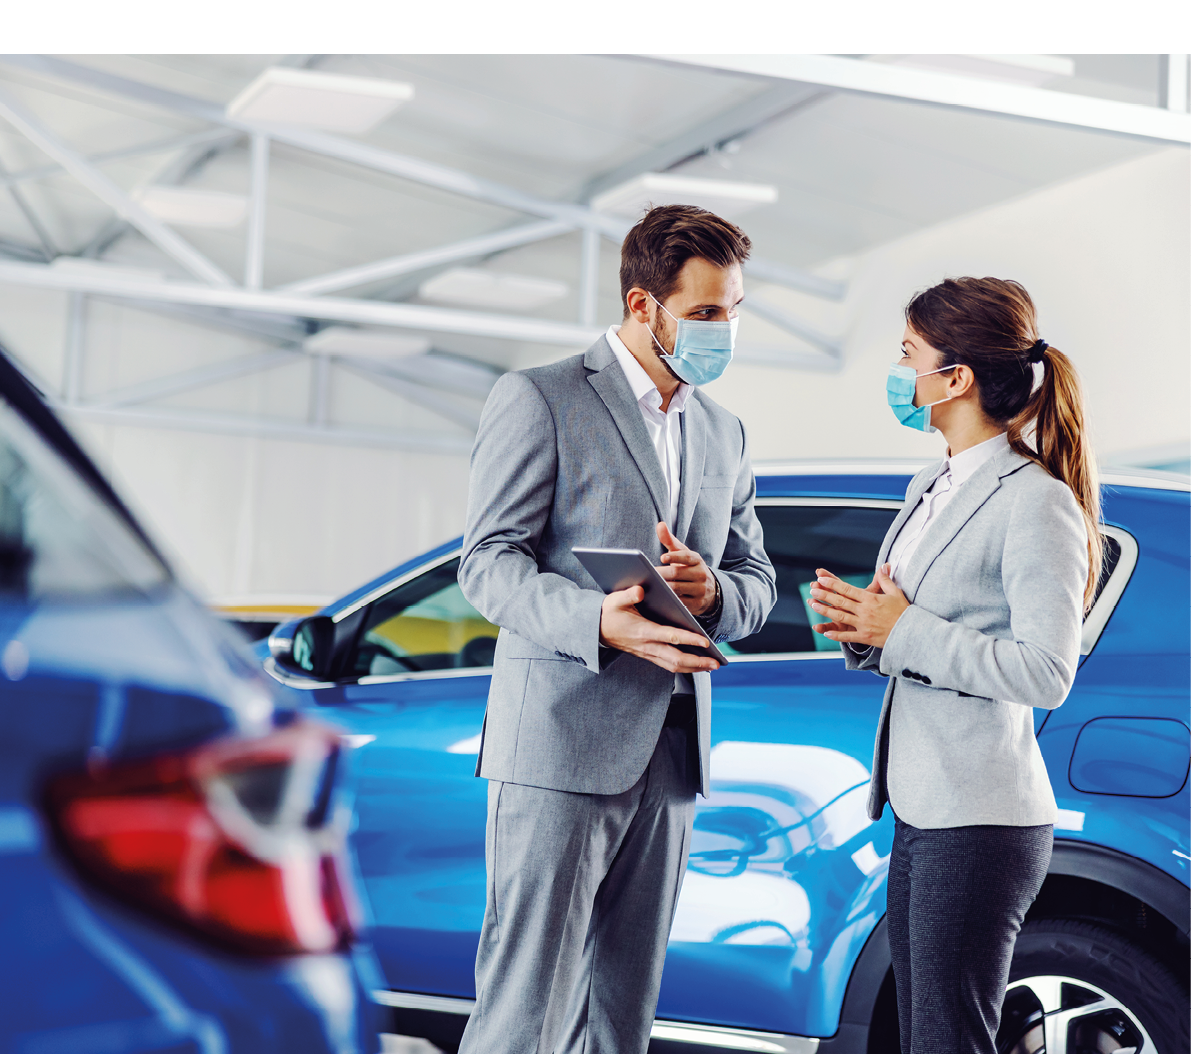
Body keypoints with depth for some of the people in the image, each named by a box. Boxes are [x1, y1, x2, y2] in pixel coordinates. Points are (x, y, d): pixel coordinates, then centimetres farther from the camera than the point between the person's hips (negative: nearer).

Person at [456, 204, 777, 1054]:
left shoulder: (724, 432, 19)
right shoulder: (539, 399, -2)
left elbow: (758, 579, 19)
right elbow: (489, 562, -8)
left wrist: (711, 591, -6)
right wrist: (600, 621, -27)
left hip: (669, 756, 7)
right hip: (561, 746, -6)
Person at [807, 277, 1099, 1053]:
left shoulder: (1037, 503, -15)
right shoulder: (932, 488, 14)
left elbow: (1045, 673, -20)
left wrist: (905, 631, -17)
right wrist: (861, 627, 0)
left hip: (980, 822, -9)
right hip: (920, 810, 9)